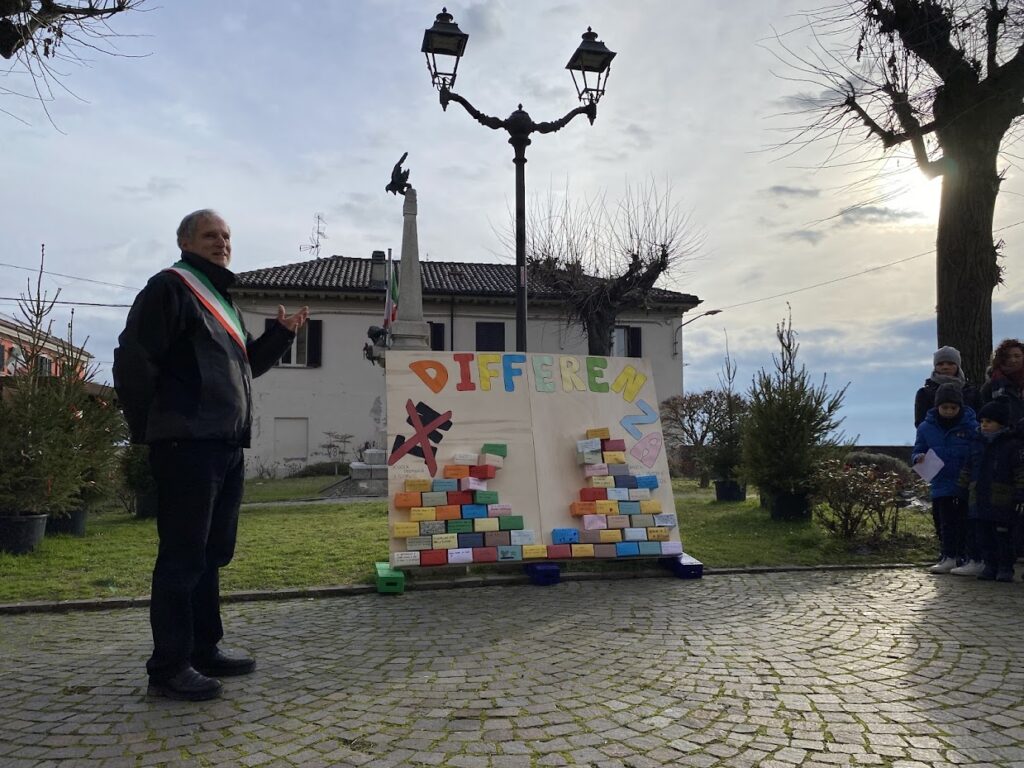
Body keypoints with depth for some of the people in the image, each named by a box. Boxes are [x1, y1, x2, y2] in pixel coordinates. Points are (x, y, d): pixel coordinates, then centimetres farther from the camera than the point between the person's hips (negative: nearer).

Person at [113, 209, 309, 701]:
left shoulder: (222, 299, 24)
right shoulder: (169, 287, -4)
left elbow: (245, 365, 26)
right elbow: (132, 359, -13)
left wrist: (281, 333, 13)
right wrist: (152, 426, -11)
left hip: (226, 445, 9)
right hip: (187, 444, -9)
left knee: (212, 552, 14)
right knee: (182, 555, -5)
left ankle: (205, 650, 25)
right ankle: (169, 668, 5)